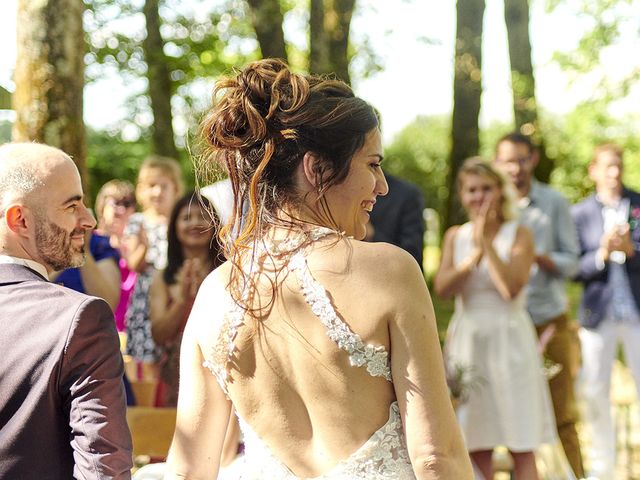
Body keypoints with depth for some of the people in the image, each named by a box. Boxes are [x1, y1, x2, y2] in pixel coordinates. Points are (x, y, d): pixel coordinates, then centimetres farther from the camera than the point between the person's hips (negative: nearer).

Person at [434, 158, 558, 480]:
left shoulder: (519, 235, -2)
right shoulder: (455, 236, 9)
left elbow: (512, 287, -17)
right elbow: (442, 288, -6)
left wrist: (486, 243, -14)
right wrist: (475, 253, -15)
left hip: (508, 341, -3)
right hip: (466, 342, 3)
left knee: (521, 447, -1)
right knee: (476, 447, 6)